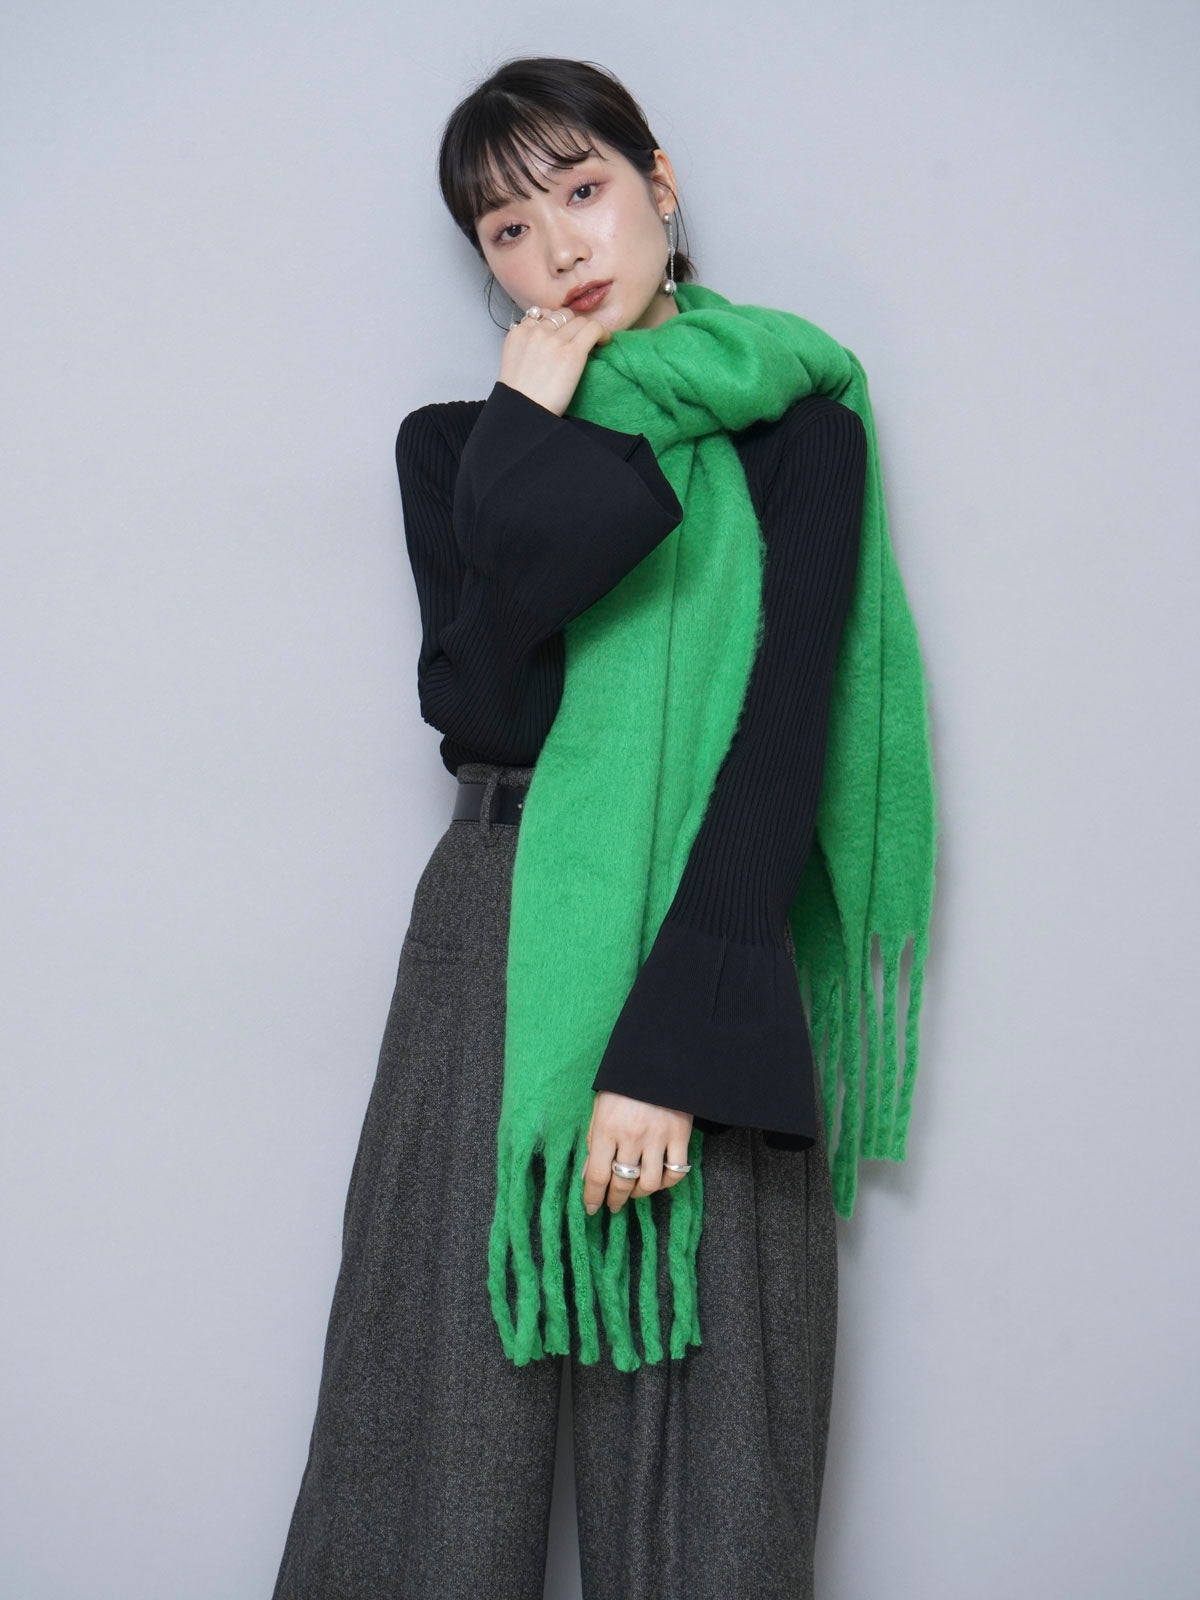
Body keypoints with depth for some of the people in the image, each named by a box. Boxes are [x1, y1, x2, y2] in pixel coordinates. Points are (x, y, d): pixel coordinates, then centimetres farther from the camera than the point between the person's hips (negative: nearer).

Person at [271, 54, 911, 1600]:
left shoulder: (792, 427, 6)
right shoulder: (466, 444, 14)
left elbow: (779, 734, -6)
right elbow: (473, 702, -4)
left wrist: (669, 1037, -16)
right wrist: (549, 417, -3)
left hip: (710, 941, -1)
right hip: (494, 944, 2)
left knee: (700, 1465, 1)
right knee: (444, 1453, 3)